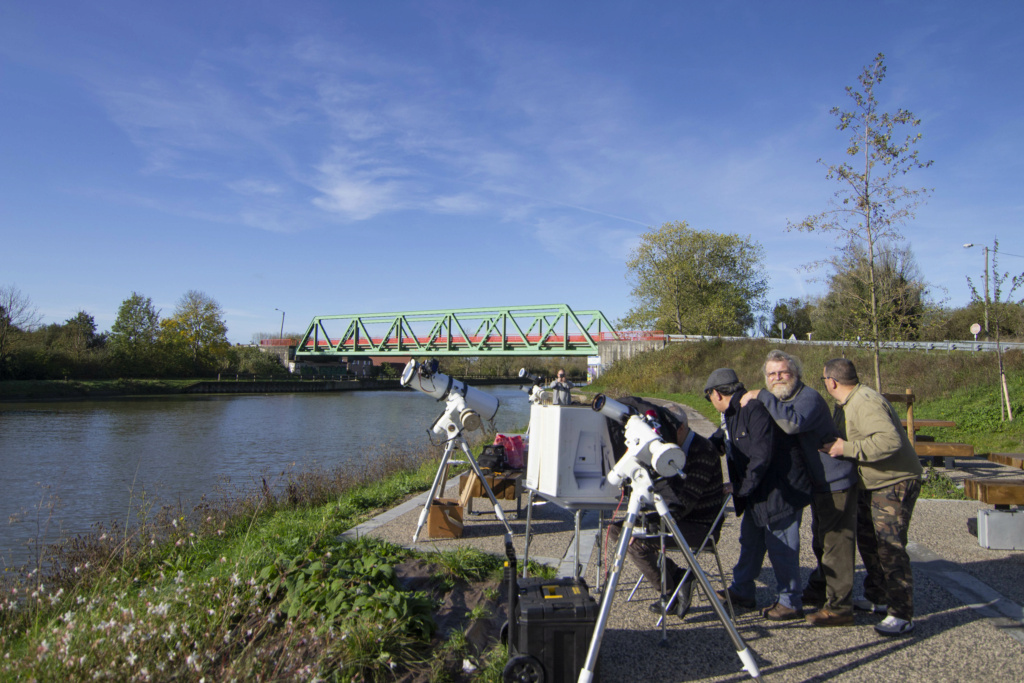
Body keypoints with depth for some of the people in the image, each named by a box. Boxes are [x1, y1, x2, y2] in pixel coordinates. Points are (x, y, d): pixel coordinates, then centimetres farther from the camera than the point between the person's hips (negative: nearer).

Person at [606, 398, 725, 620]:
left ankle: (673, 592, -2)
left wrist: (645, 524, -29)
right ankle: (676, 575, 1)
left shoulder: (703, 452, -20)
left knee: (635, 541, -25)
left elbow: (685, 501, -27)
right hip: (675, 515, 9)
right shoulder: (673, 449, 7)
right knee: (615, 531, -2)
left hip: (699, 525, -9)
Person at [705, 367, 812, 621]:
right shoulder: (731, 415, 10)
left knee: (781, 546, 0)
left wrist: (743, 488, -20)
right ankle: (741, 591, 30)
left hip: (782, 489, -10)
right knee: (750, 540, 17)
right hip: (759, 491, 10)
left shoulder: (755, 409, -23)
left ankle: (790, 603, 15)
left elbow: (762, 455, -27)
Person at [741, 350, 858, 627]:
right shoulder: (781, 400, 12)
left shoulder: (809, 398, -19)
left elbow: (793, 423, -39)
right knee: (821, 540, 22)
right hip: (819, 482, 10)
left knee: (835, 542, -6)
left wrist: (761, 396, -33)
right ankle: (818, 591, 37)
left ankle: (839, 608, 1)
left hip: (835, 480, -10)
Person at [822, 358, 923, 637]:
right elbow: (838, 436, 21)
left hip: (895, 482, -11)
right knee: (868, 541, 18)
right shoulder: (845, 404, 9)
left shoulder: (866, 403, -25)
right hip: (870, 483, 11)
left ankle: (902, 615, -2)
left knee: (890, 546, -11)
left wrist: (847, 448, -32)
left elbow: (890, 441, -37)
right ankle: (876, 598, 33)